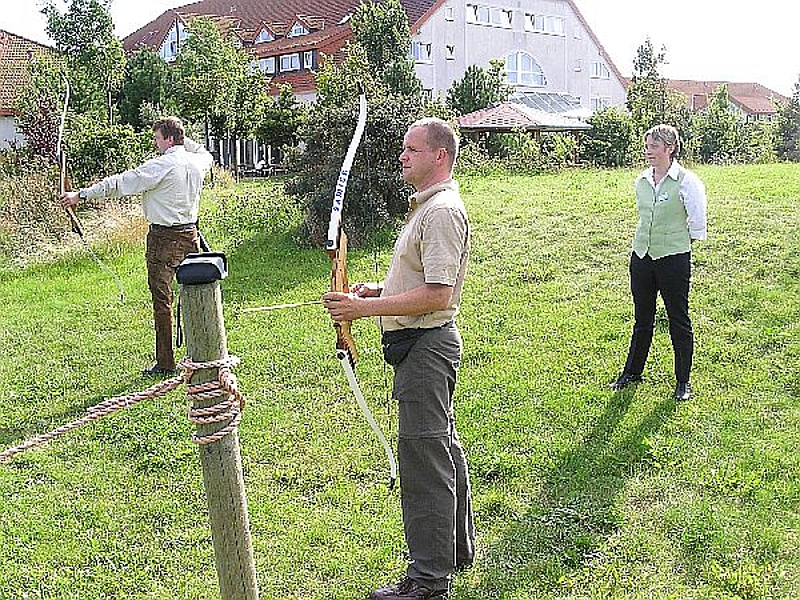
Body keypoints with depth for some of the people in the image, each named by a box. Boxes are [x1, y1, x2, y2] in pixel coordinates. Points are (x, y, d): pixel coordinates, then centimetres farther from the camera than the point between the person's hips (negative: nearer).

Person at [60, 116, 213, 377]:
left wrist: (81, 194, -8)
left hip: (164, 237, -7)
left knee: (162, 299, -1)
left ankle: (165, 363, 4)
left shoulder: (161, 165, -15)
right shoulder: (198, 161, 5)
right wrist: (183, 139, 24)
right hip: (190, 234, 7)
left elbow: (119, 183, -14)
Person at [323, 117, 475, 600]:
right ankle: (457, 550, 37)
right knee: (444, 448, 20)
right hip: (424, 344, 11)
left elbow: (437, 295, -25)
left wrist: (367, 308, -22)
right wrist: (381, 289, 11)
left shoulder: (442, 211, -18)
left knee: (424, 459, -4)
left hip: (426, 345, -11)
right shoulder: (429, 206, 17)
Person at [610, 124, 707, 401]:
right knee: (642, 319, 17)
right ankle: (632, 372, 32)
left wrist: (674, 241, 3)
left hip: (674, 260, -5)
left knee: (679, 321, 6)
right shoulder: (642, 181, 5)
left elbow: (698, 225, -6)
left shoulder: (686, 181, -12)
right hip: (641, 257, 5)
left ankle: (683, 381, 20)